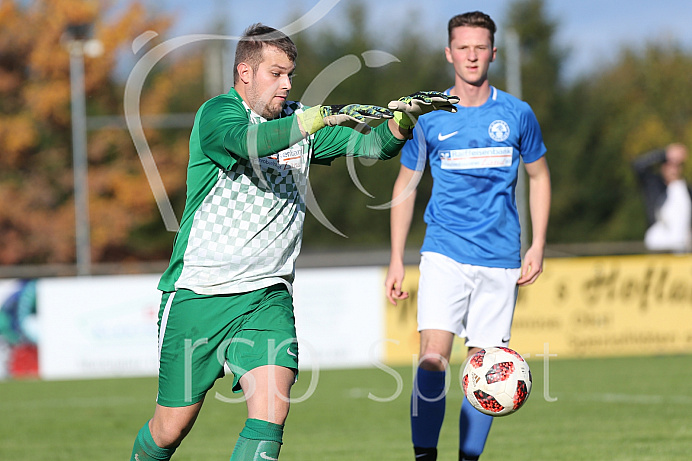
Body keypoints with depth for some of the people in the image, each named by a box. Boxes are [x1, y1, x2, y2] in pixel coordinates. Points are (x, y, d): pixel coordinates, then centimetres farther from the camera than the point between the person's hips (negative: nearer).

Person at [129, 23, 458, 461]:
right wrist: (326, 115, -43)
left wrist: (405, 112, -21)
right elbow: (250, 141, -32)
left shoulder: (300, 121, 9)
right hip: (197, 294, -4)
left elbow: (374, 143, 0)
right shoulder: (217, 113, -10)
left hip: (267, 297, 4)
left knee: (272, 409, -18)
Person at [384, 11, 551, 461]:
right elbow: (405, 185, 10)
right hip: (444, 252, -1)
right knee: (433, 356, -17)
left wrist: (538, 246, 6)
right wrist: (397, 260, 5)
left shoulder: (517, 114, 3)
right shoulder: (428, 118, 1)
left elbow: (539, 176, 15)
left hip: (500, 258, 1)